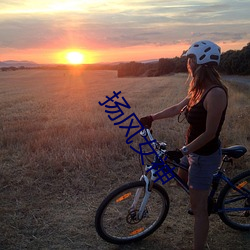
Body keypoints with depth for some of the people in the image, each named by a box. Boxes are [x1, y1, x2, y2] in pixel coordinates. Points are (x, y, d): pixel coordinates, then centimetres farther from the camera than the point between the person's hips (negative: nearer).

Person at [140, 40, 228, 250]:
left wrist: (183, 151, -26)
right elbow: (177, 108, 13)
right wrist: (152, 118, 18)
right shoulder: (199, 89, 2)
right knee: (182, 177, 31)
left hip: (205, 155, -9)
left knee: (198, 208, 2)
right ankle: (205, 200, 54)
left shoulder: (216, 93, -26)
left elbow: (209, 133, -25)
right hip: (193, 149, 9)